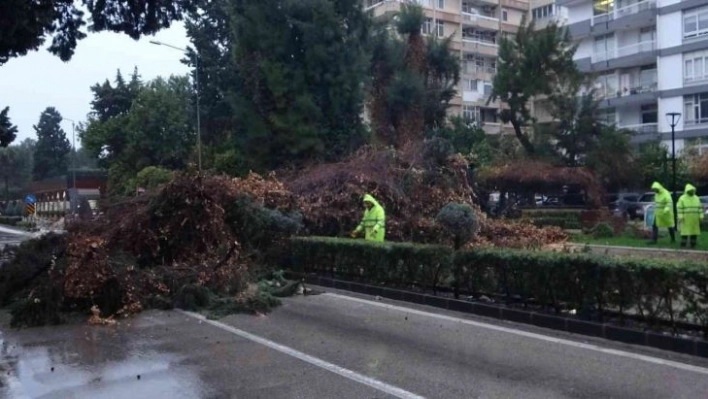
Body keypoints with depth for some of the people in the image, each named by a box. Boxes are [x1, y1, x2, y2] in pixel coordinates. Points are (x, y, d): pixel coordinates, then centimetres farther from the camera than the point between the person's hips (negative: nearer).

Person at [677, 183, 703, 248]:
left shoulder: (696, 198, 8)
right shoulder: (682, 198, -6)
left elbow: (700, 207, 9)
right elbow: (680, 208, -9)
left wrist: (701, 216, 3)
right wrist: (680, 217, -15)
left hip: (694, 219, 5)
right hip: (686, 218, -4)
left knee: (694, 231, 5)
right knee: (685, 231, -6)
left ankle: (693, 244, 12)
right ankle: (683, 245, -3)